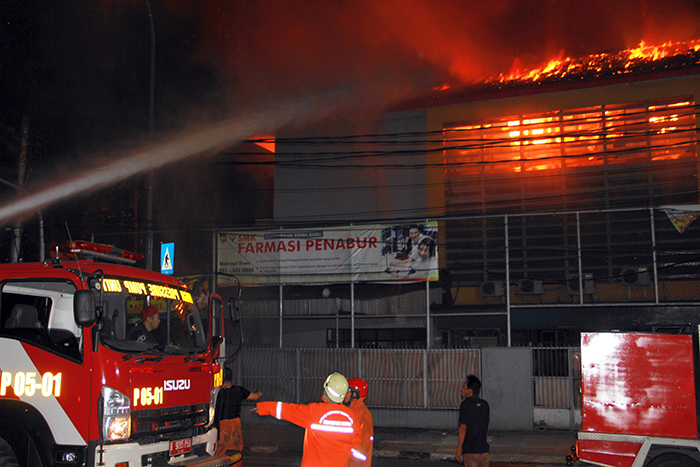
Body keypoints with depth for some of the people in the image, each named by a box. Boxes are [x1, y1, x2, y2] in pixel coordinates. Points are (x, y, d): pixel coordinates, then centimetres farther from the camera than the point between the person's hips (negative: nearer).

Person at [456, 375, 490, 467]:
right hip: (484, 449, 5)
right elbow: (486, 428, 12)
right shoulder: (484, 404, 7)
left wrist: (458, 450, -8)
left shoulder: (465, 404, -11)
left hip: (470, 450, -5)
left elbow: (463, 428, -13)